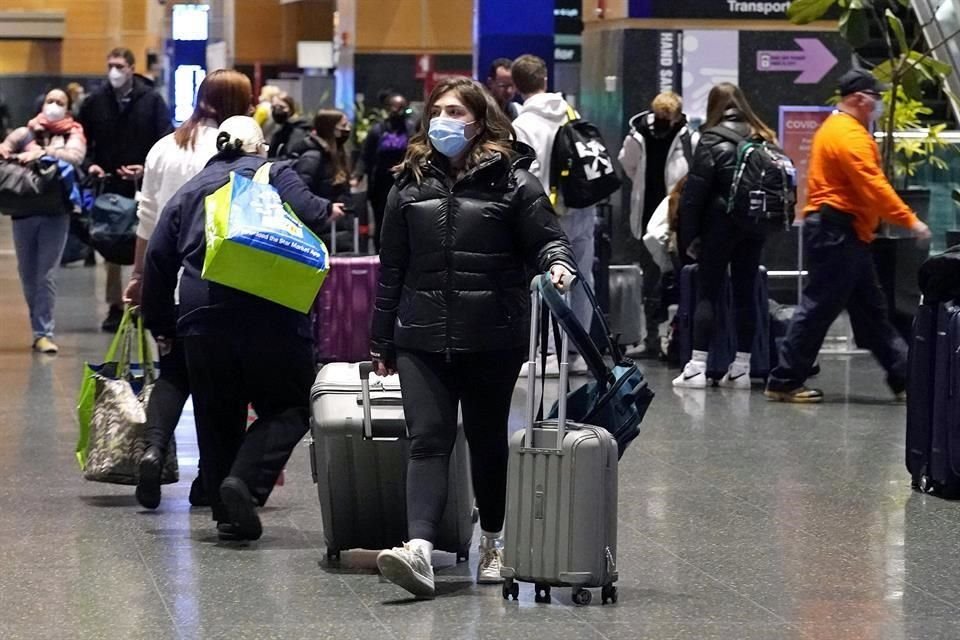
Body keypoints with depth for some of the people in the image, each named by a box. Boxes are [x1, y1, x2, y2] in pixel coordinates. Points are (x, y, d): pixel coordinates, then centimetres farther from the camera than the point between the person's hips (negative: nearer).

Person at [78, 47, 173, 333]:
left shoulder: (151, 100, -2)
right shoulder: (95, 102, 4)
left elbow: (166, 141, -5)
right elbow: (83, 139, 11)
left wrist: (148, 168, -18)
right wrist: (90, 164, -7)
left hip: (143, 186, -2)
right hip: (109, 185, 2)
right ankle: (115, 306, 13)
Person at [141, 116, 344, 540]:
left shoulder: (188, 192, 21)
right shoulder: (273, 173, 8)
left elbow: (158, 259, 17)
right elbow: (306, 212, -11)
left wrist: (160, 325, 24)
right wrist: (328, 210, 12)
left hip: (202, 317, 4)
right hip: (269, 314, -4)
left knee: (217, 417, 13)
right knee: (288, 407, 5)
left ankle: (229, 516, 13)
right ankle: (246, 481, -16)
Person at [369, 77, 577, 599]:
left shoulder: (511, 180, 1)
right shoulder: (411, 183, 10)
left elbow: (545, 238, 0)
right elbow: (391, 268, 14)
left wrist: (557, 263, -25)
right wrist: (381, 341, 14)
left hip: (492, 339, -1)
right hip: (422, 339, 2)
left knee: (487, 440, 12)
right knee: (427, 441, -10)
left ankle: (492, 544, 29)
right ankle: (419, 550, -23)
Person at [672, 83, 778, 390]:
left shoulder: (712, 140, -7)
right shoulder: (763, 140, 6)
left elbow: (694, 192, -10)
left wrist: (689, 236, -5)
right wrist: (766, 220, 6)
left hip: (720, 225, -4)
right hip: (755, 226, 4)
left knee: (707, 293, 1)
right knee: (745, 293, 9)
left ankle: (697, 366, -4)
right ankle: (741, 367, 8)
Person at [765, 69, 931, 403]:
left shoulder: (835, 128, 19)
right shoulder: (850, 135, -15)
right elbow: (874, 185, -23)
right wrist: (910, 221, -21)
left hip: (842, 233, 11)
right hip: (837, 232, -11)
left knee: (871, 310, 12)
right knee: (819, 307, -7)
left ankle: (903, 378, 16)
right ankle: (784, 382, -2)